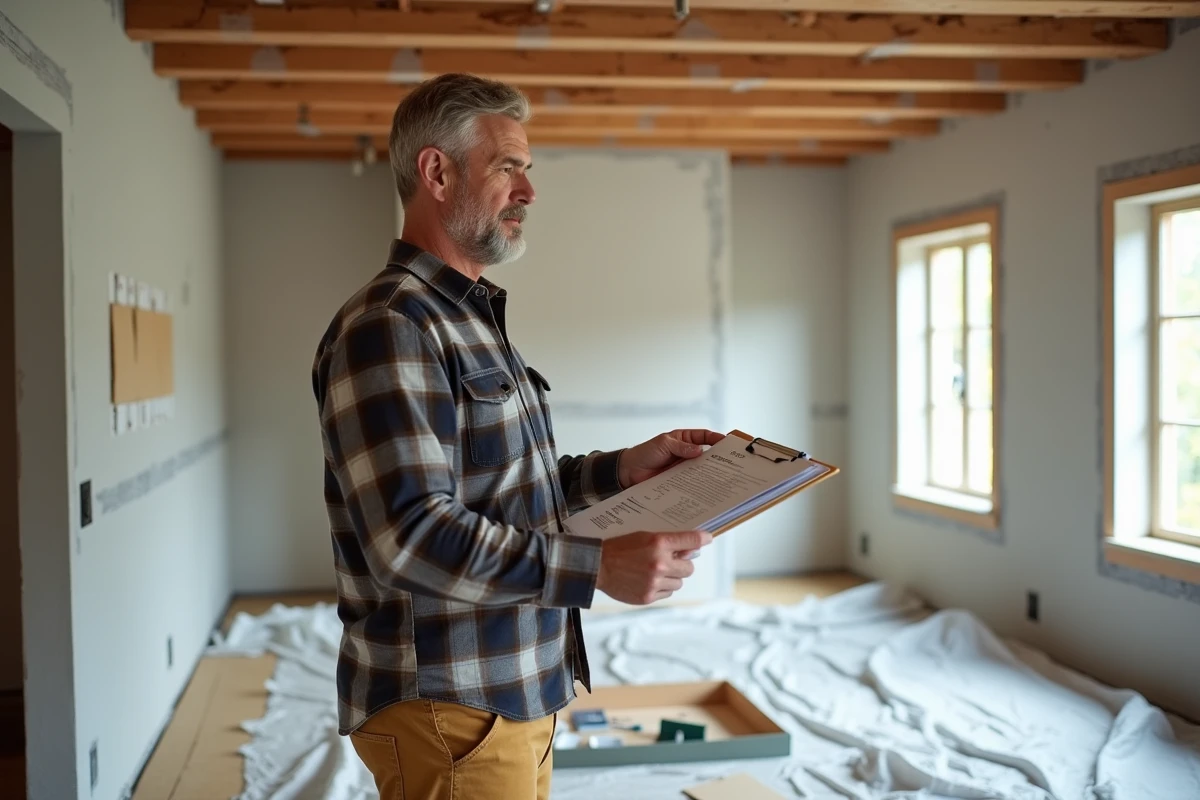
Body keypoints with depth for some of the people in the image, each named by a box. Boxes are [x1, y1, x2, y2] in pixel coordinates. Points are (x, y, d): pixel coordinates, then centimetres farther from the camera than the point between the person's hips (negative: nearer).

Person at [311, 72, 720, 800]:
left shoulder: (474, 319, 14)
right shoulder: (388, 327, -18)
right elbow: (412, 537, -27)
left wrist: (622, 469, 7)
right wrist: (597, 567, -30)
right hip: (448, 713, -9)